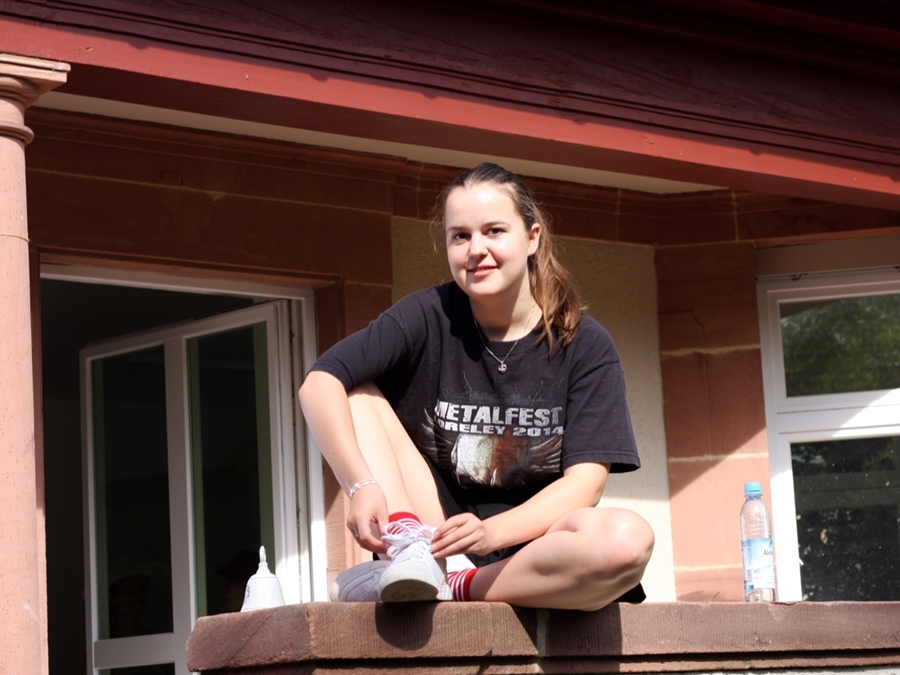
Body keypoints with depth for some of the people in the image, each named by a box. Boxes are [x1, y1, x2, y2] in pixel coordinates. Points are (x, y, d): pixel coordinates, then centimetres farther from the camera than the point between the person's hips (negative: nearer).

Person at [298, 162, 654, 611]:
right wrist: (361, 485, -30)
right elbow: (320, 383, -14)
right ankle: (416, 551, -29)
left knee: (628, 539, -33)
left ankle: (452, 588, -25)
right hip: (437, 530, 1)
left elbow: (584, 482, -12)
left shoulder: (585, 345, -3)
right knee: (355, 395, -11)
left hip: (530, 550, -1)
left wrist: (492, 531, -29)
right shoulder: (428, 317, -2)